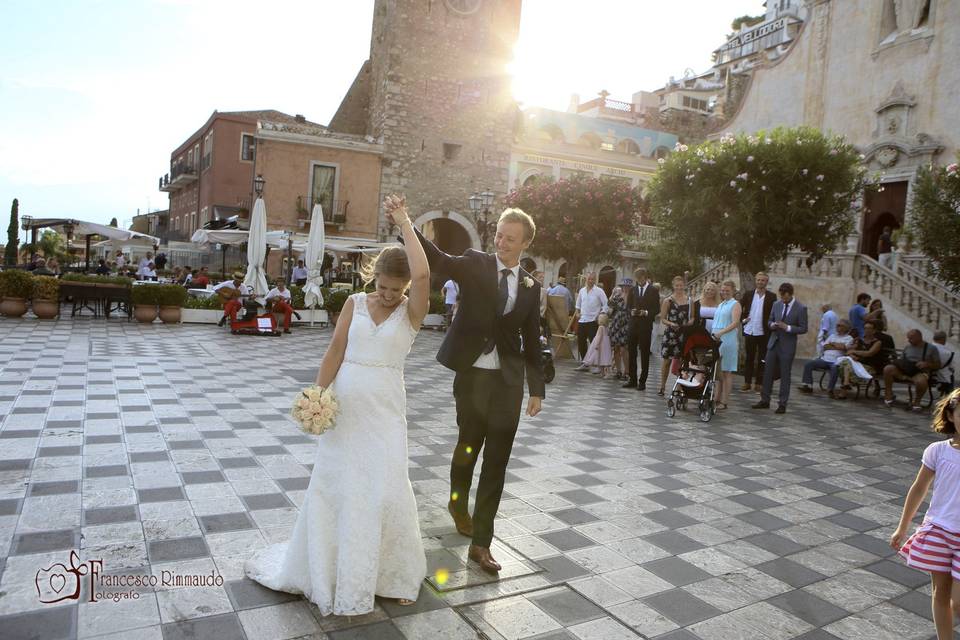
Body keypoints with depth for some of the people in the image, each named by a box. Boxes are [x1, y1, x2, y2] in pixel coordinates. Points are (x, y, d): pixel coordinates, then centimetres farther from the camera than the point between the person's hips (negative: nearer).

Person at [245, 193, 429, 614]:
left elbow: (422, 273, -24)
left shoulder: (412, 311, -6)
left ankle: (390, 573, 22)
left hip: (384, 409, -2)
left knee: (383, 488, -1)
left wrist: (404, 222, -16)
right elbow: (335, 351, 1)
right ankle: (323, 568, 34)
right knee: (331, 485, 12)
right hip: (345, 403, 3)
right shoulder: (355, 303, 2)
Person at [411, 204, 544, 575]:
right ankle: (459, 503, 47)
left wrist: (536, 388, 9)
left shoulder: (530, 286, 6)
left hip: (508, 381, 2)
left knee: (496, 462, 3)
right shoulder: (475, 264, -2)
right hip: (472, 375, -2)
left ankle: (480, 543, 14)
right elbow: (438, 260, -21)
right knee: (468, 446, 15)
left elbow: (531, 340, 10)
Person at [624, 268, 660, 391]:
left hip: (646, 326, -4)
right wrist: (631, 312, -9)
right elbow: (628, 307, 12)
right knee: (631, 353, 7)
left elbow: (657, 309, -2)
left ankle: (642, 381, 9)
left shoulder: (653, 290, 0)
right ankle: (632, 379, 16)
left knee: (644, 354, 2)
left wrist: (646, 313, -18)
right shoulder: (632, 289, 11)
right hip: (633, 325, 4)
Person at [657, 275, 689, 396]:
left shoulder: (689, 300, 10)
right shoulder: (668, 300, 0)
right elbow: (662, 319, -1)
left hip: (684, 334, 2)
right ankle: (662, 386, 12)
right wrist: (671, 324, -19)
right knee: (667, 360, 2)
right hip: (670, 333, -2)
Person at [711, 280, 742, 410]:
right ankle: (717, 398, 13)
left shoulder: (735, 304, -2)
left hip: (728, 341, -6)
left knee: (726, 372, -3)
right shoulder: (720, 305, 19)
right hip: (716, 340, 6)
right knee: (718, 372, 8)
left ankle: (724, 401, -1)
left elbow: (735, 323, -16)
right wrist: (713, 334, 8)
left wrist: (721, 333, -29)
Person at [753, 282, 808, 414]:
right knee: (767, 372, 7)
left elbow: (803, 329, -8)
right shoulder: (776, 304, 7)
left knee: (785, 375, 3)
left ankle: (782, 404, 12)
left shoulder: (801, 309, -8)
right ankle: (765, 401, 17)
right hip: (773, 343, 5)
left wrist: (788, 328, -20)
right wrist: (772, 325, -7)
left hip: (787, 346, -5)